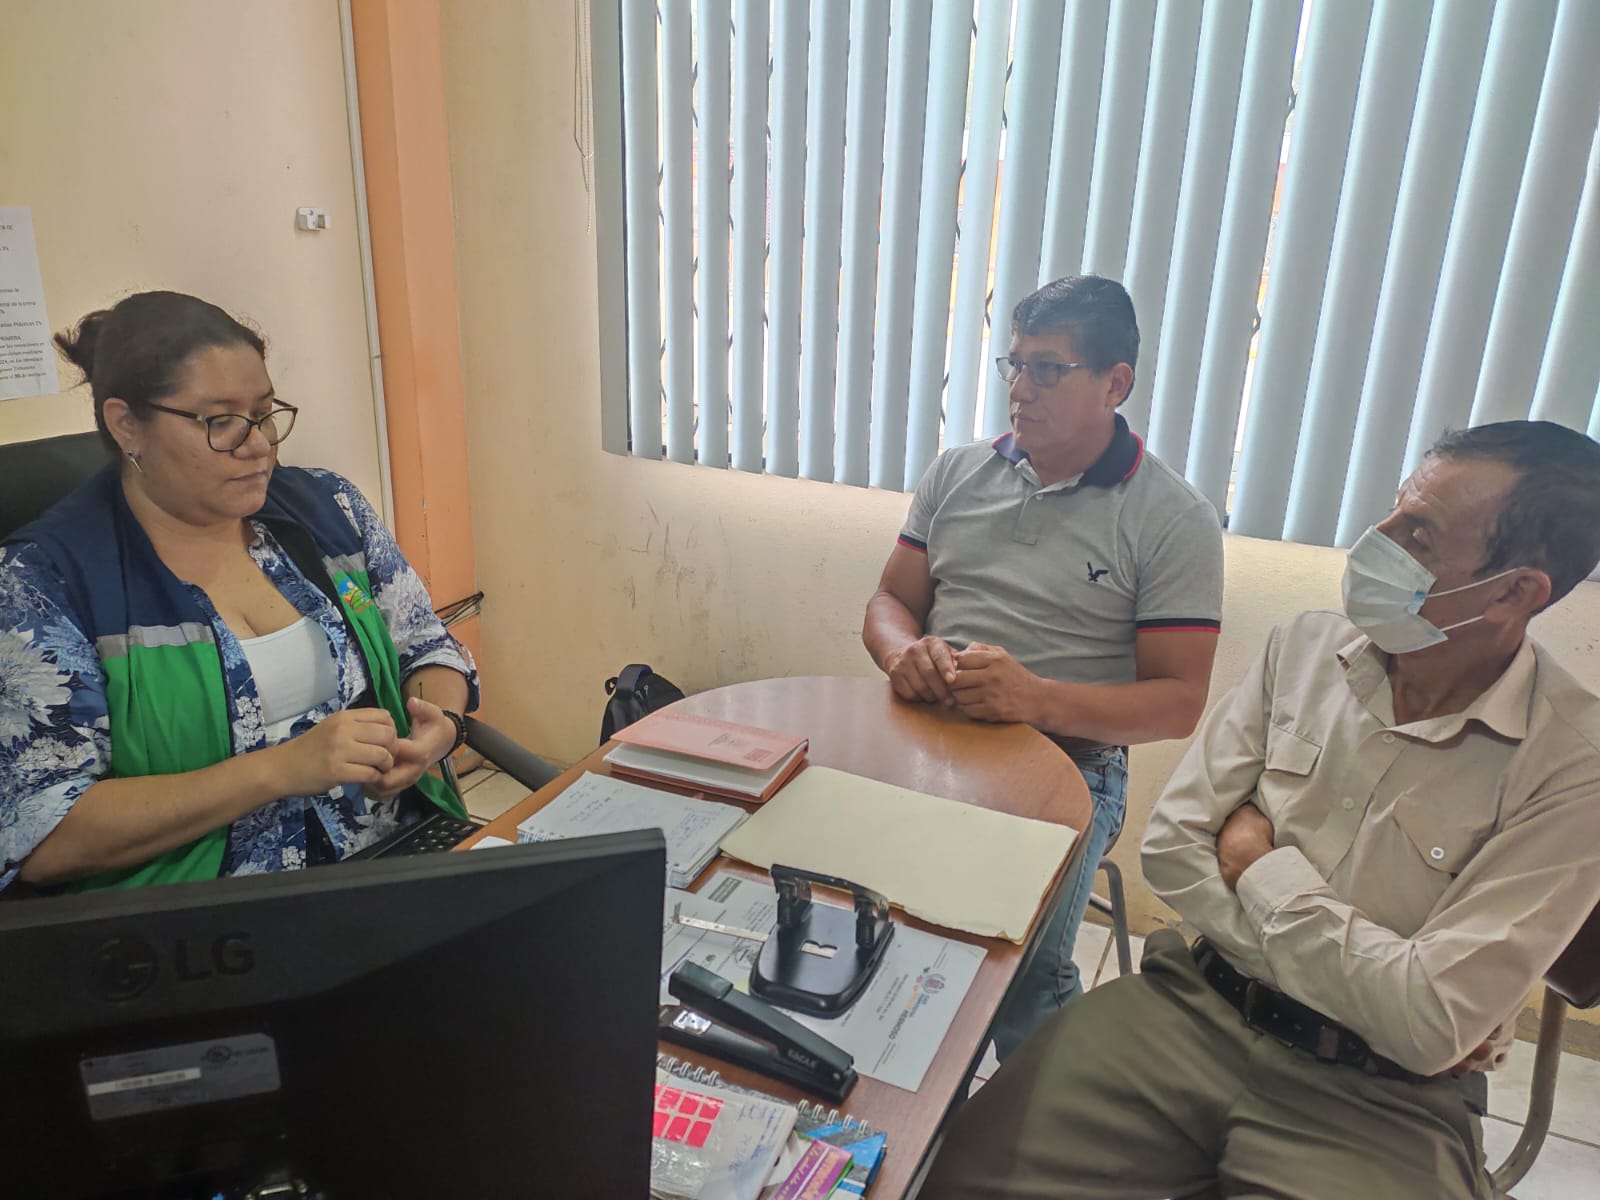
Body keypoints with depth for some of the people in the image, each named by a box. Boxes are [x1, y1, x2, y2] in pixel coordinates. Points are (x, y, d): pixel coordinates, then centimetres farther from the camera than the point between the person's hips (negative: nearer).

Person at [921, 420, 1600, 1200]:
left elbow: (1432, 1024, -17)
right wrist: (1372, 993, -10)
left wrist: (1258, 865, -8)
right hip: (1197, 1005, 2)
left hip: (1375, 1099, -1)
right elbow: (1170, 847, -4)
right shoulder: (1301, 652, -1)